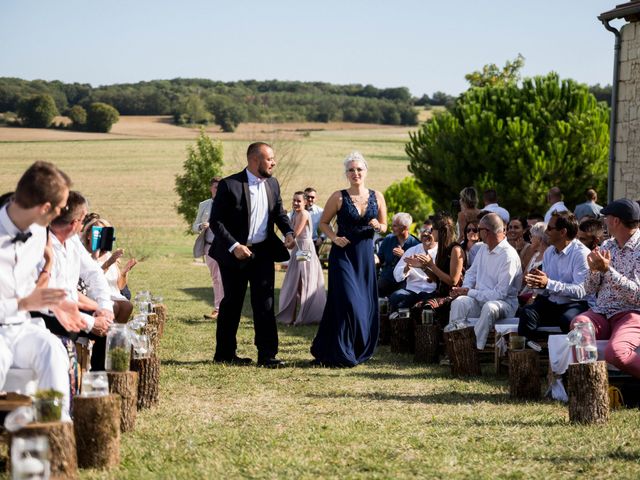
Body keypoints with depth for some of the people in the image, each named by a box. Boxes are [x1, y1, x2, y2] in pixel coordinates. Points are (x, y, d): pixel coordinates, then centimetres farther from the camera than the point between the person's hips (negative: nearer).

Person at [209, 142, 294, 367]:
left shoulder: (272, 184, 5)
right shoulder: (229, 185, -13)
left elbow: (279, 212, 16)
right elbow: (215, 221, -13)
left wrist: (288, 232, -4)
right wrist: (234, 246, -22)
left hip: (263, 252, 4)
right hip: (235, 254, -4)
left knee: (265, 303, -1)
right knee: (232, 303, 7)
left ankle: (267, 354, 0)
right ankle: (224, 353, 20)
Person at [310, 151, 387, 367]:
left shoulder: (376, 197, 5)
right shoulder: (339, 197, -4)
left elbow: (384, 226, 13)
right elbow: (323, 223, 5)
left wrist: (377, 226, -9)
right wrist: (334, 238, -12)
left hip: (365, 255, 4)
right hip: (343, 254, -4)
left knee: (366, 306, 4)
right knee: (348, 302, -12)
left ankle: (358, 352, 19)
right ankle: (341, 354, -2)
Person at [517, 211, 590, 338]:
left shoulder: (581, 253, -10)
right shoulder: (548, 252, 14)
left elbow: (580, 291, -20)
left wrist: (548, 283, -25)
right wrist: (535, 283, -8)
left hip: (574, 304, -6)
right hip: (550, 303, 6)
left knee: (568, 319, -38)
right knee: (526, 313, -22)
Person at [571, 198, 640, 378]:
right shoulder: (607, 246, 16)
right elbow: (589, 290, 16)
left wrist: (607, 270, -18)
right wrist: (593, 270, -5)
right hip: (601, 313, 5)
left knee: (615, 352, -35)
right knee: (578, 323, -31)